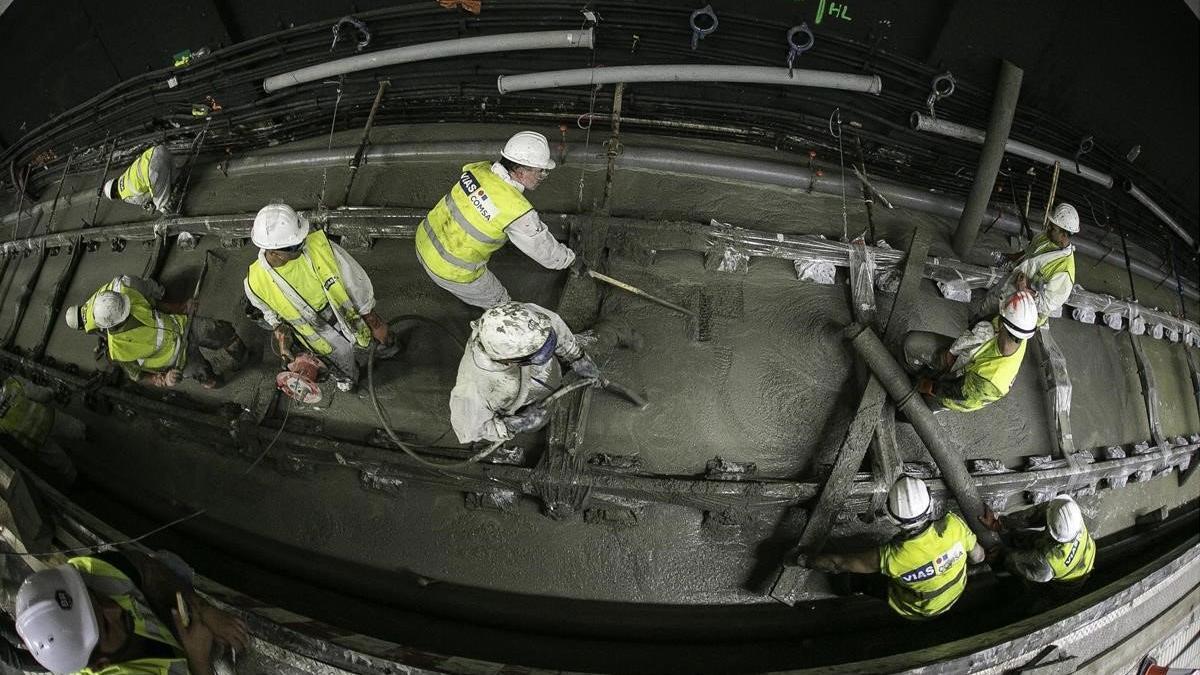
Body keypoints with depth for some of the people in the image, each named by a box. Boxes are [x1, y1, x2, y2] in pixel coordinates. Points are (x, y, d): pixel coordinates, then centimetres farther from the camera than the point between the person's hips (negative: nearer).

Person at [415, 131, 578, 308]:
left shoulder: (478, 168, -11)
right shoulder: (518, 212, -27)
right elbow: (544, 249, -12)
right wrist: (572, 261, 5)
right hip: (451, 271, -6)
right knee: (499, 304, 17)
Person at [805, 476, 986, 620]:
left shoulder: (889, 558, -40)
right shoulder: (954, 525, -35)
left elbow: (837, 562, -25)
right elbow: (978, 557, -13)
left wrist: (805, 561, -8)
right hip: (956, 594, 3)